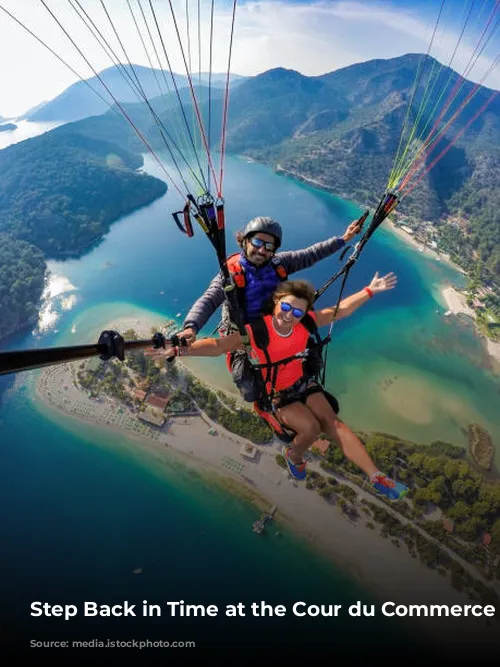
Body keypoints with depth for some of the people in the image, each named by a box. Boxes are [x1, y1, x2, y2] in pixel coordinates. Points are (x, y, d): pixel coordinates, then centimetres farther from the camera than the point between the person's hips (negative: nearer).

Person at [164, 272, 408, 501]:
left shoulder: (305, 322, -13)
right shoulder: (255, 331, -26)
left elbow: (341, 310, -2)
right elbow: (217, 346, -34)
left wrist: (370, 290, -5)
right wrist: (180, 350, -48)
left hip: (302, 383, 4)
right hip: (275, 395, -4)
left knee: (332, 422, -12)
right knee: (311, 427, -23)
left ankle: (376, 476, -8)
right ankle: (293, 455, 12)